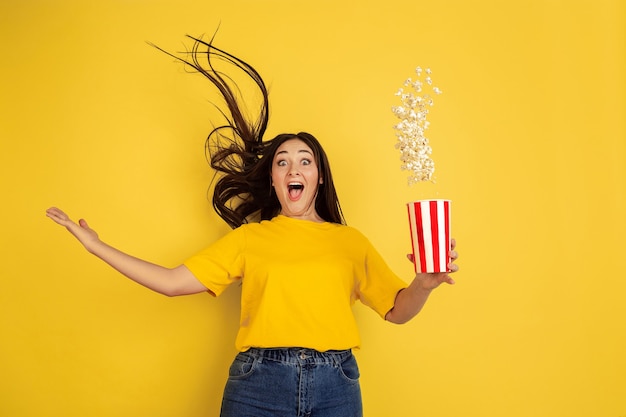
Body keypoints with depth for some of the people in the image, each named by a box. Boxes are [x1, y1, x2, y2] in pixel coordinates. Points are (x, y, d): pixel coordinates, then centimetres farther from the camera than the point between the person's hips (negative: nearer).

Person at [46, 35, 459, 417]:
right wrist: (97, 247, 1)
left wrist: (424, 284, -13)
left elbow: (397, 310, 9)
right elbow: (172, 282, 3)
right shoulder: (248, 238, 8)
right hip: (258, 383, 0)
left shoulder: (350, 240, 9)